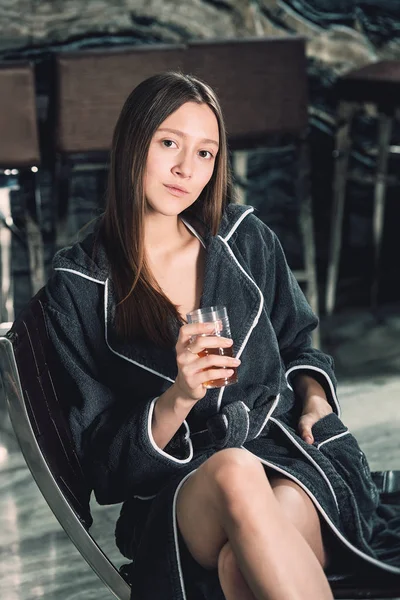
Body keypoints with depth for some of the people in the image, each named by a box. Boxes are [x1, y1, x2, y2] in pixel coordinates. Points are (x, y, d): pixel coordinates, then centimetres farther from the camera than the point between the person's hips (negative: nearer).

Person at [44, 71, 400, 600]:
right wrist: (178, 399, -17)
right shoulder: (79, 287, 1)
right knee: (233, 474, -38)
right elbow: (102, 454, 1)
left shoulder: (246, 239, 9)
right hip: (176, 493, 0)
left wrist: (315, 397, 2)